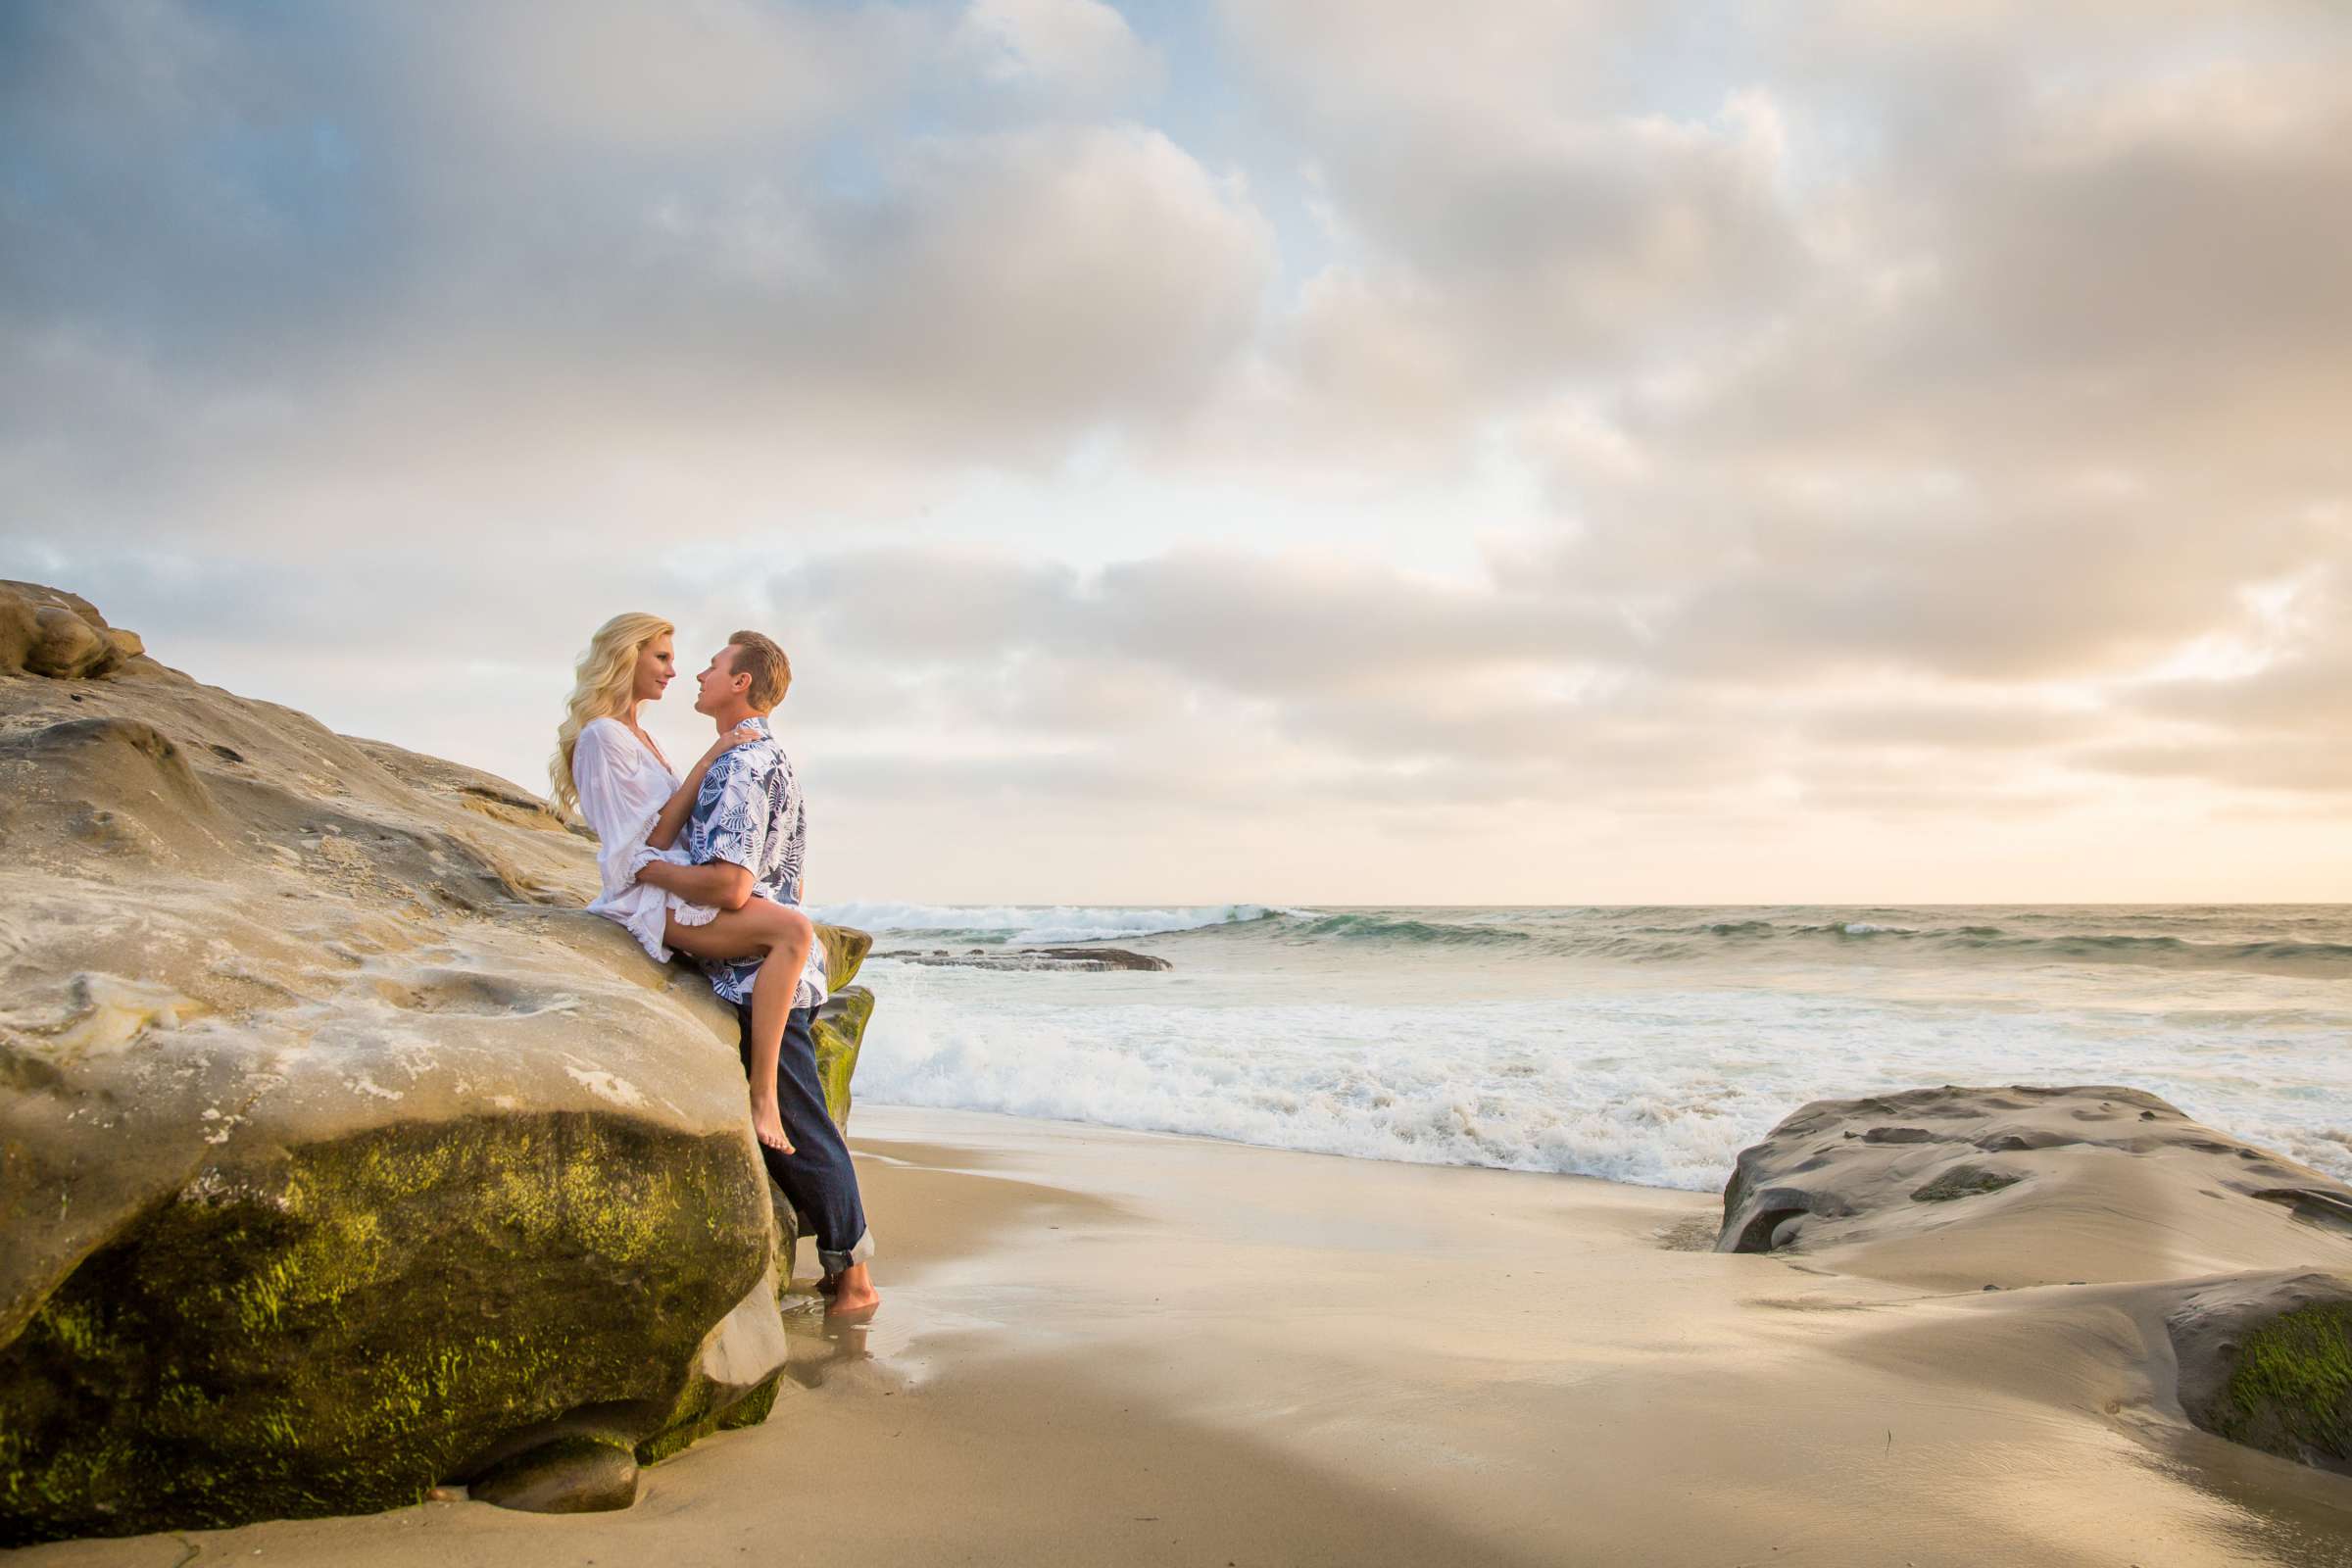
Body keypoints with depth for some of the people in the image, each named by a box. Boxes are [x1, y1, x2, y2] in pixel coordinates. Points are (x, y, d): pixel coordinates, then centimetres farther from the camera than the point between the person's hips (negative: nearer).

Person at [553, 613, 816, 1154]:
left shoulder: (636, 734, 22)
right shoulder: (603, 735, -8)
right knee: (793, 929, -27)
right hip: (652, 899, -11)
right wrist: (711, 759, -15)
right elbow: (655, 834, -14)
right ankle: (762, 1092, -28)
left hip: (677, 887, 11)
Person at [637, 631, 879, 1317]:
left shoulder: (739, 765, -15)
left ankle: (852, 1275, 8)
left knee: (795, 1127, -2)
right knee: (796, 1123, 15)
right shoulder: (774, 759, 19)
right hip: (783, 969, 10)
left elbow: (730, 882, -26)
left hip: (757, 975, -10)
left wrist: (652, 869, -13)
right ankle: (846, 1261, 22)